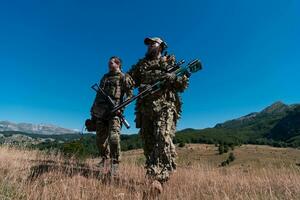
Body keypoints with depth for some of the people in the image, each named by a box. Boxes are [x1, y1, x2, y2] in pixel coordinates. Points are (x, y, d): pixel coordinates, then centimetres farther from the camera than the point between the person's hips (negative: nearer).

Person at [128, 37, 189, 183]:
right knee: (148, 141, 4)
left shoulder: (170, 62, 15)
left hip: (165, 106, -3)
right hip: (145, 107, 4)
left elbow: (183, 84, 8)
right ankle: (151, 173, 16)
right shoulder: (141, 64, 24)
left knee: (163, 138, -17)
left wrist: (171, 77, -11)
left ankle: (159, 178, -15)